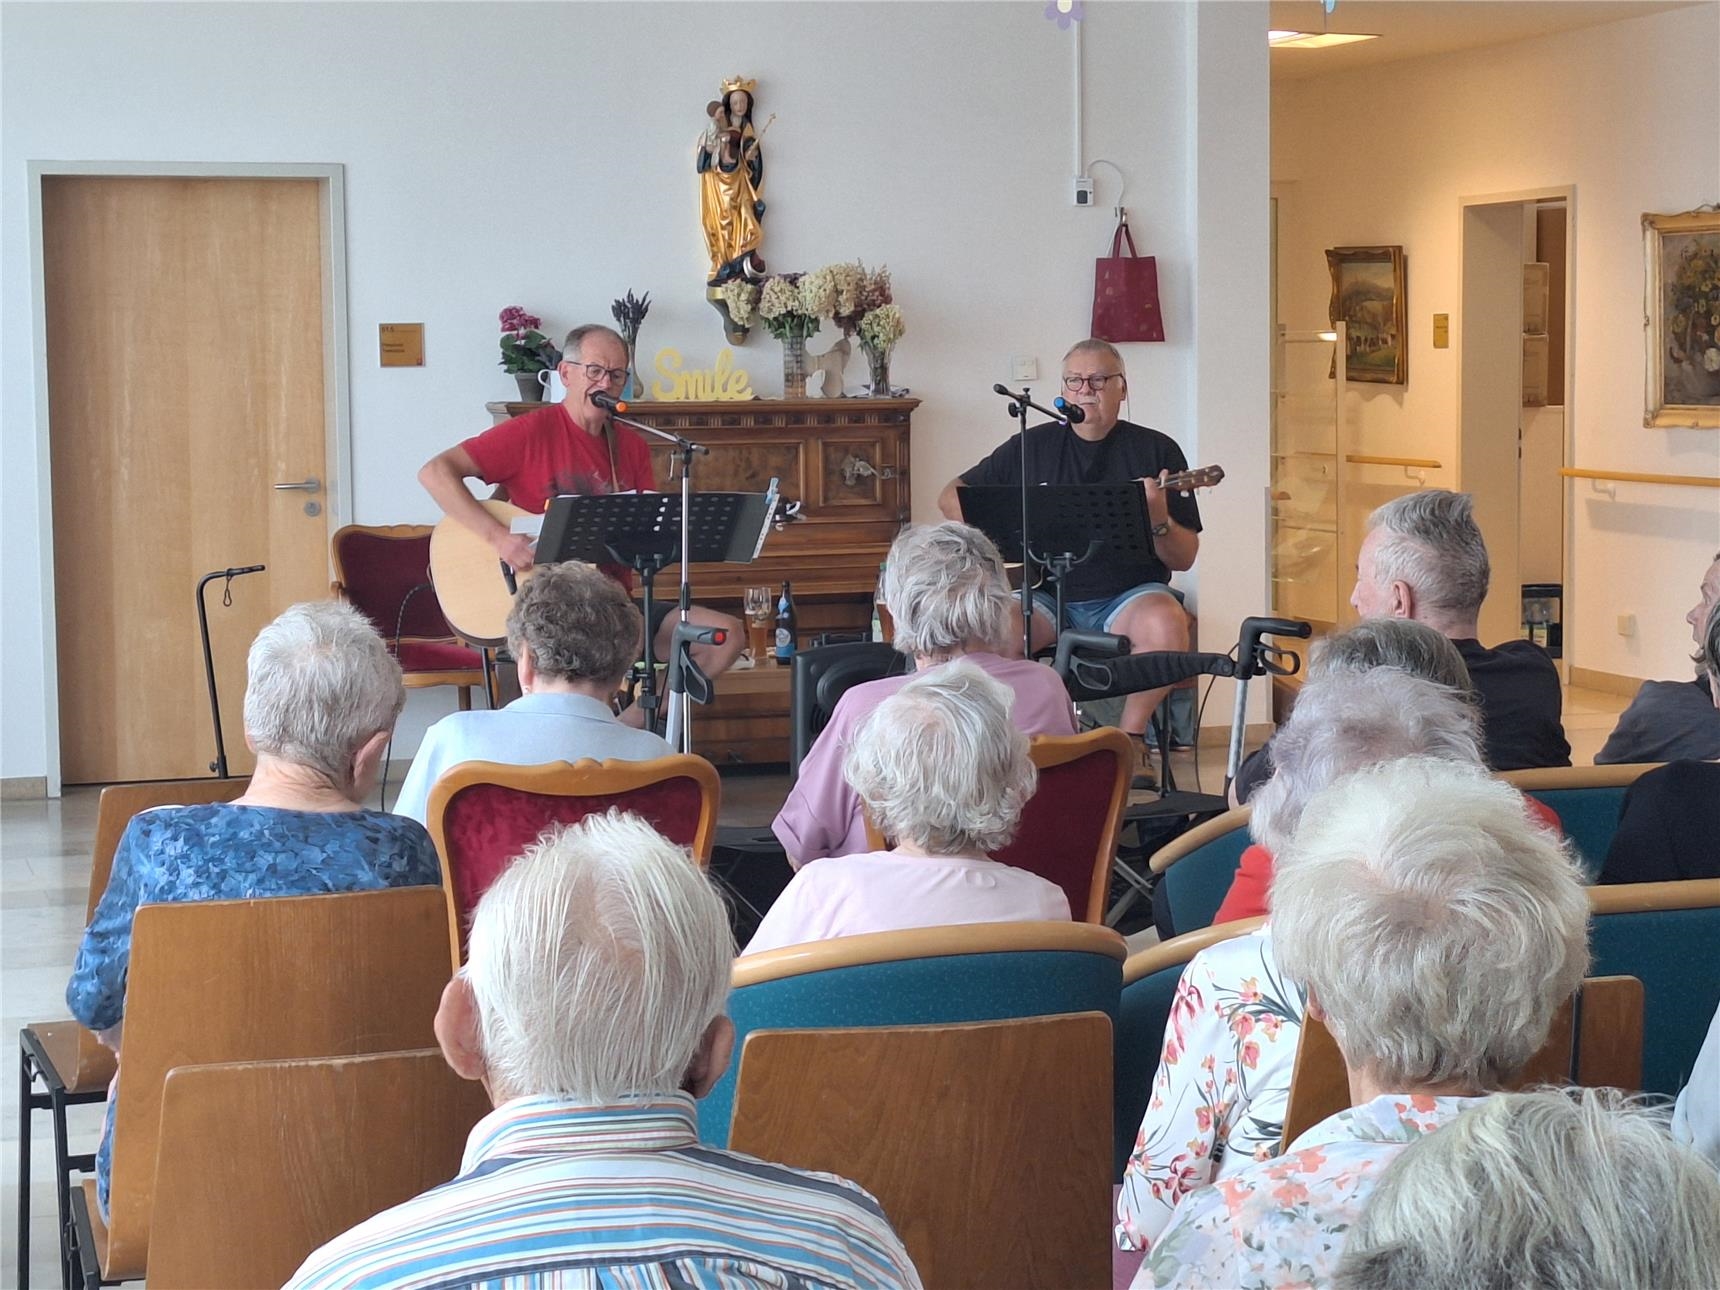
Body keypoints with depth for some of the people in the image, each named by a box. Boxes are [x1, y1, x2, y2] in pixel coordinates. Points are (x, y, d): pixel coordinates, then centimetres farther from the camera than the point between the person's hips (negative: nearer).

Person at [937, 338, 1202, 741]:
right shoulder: (1033, 447, 11)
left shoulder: (1156, 450, 6)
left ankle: (1130, 737, -16)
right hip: (1048, 594, 1)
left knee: (1167, 625, -34)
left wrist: (1159, 522, -19)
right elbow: (951, 496, 16)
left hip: (1127, 594, -1)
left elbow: (1184, 559, 3)